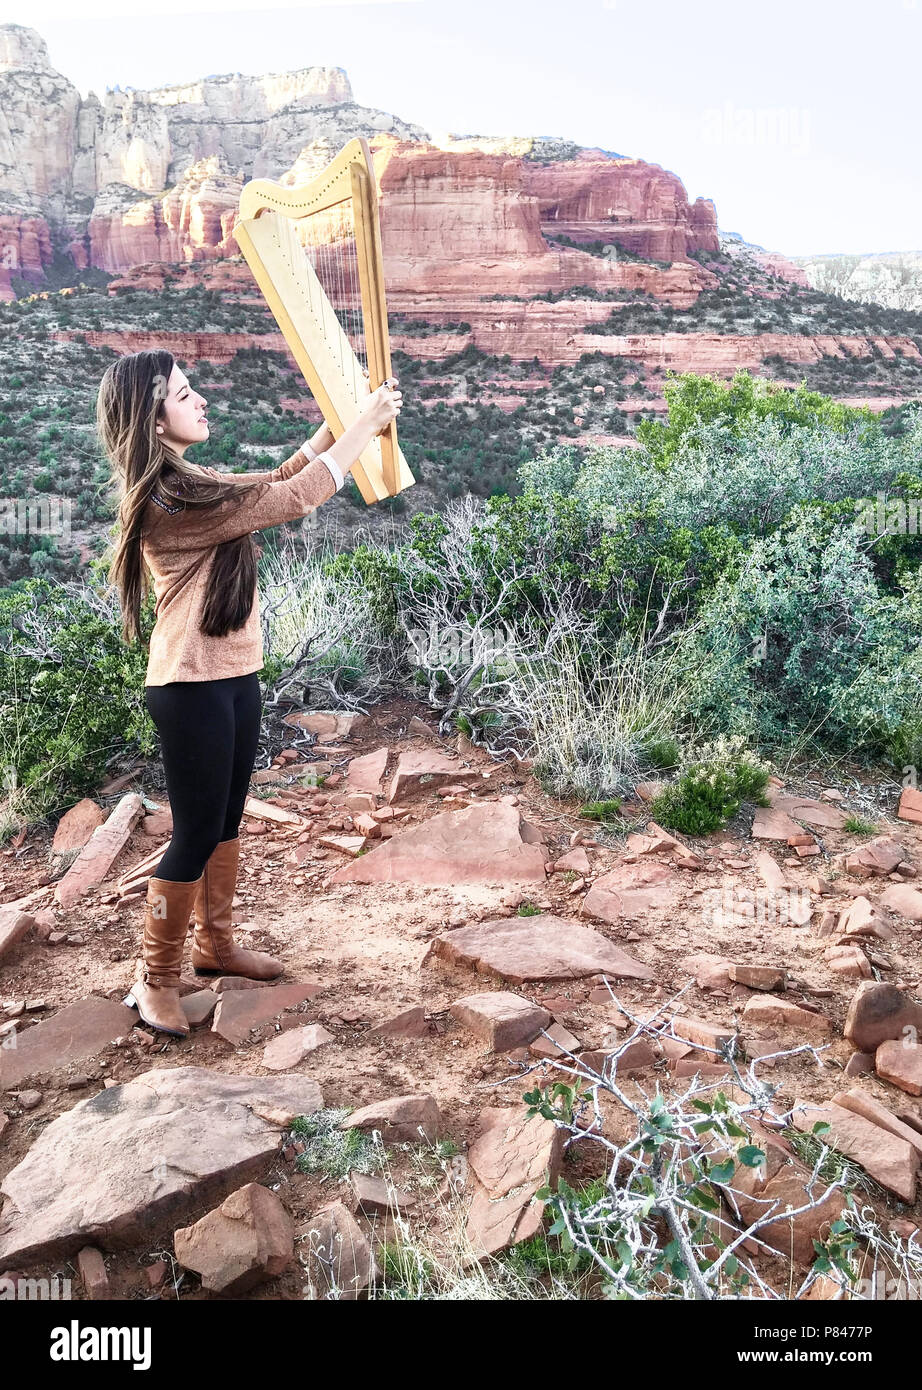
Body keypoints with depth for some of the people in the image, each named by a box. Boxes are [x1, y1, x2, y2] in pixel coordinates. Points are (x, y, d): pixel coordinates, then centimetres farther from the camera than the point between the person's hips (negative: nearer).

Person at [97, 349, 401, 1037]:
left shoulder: (187, 482, 9)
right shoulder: (166, 500, -21)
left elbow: (273, 481, 16)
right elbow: (292, 500, -22)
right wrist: (366, 425, -15)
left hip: (234, 675, 10)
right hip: (192, 687, -10)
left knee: (226, 819, 18)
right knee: (196, 833, 0)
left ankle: (216, 944, 35)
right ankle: (155, 980, 16)